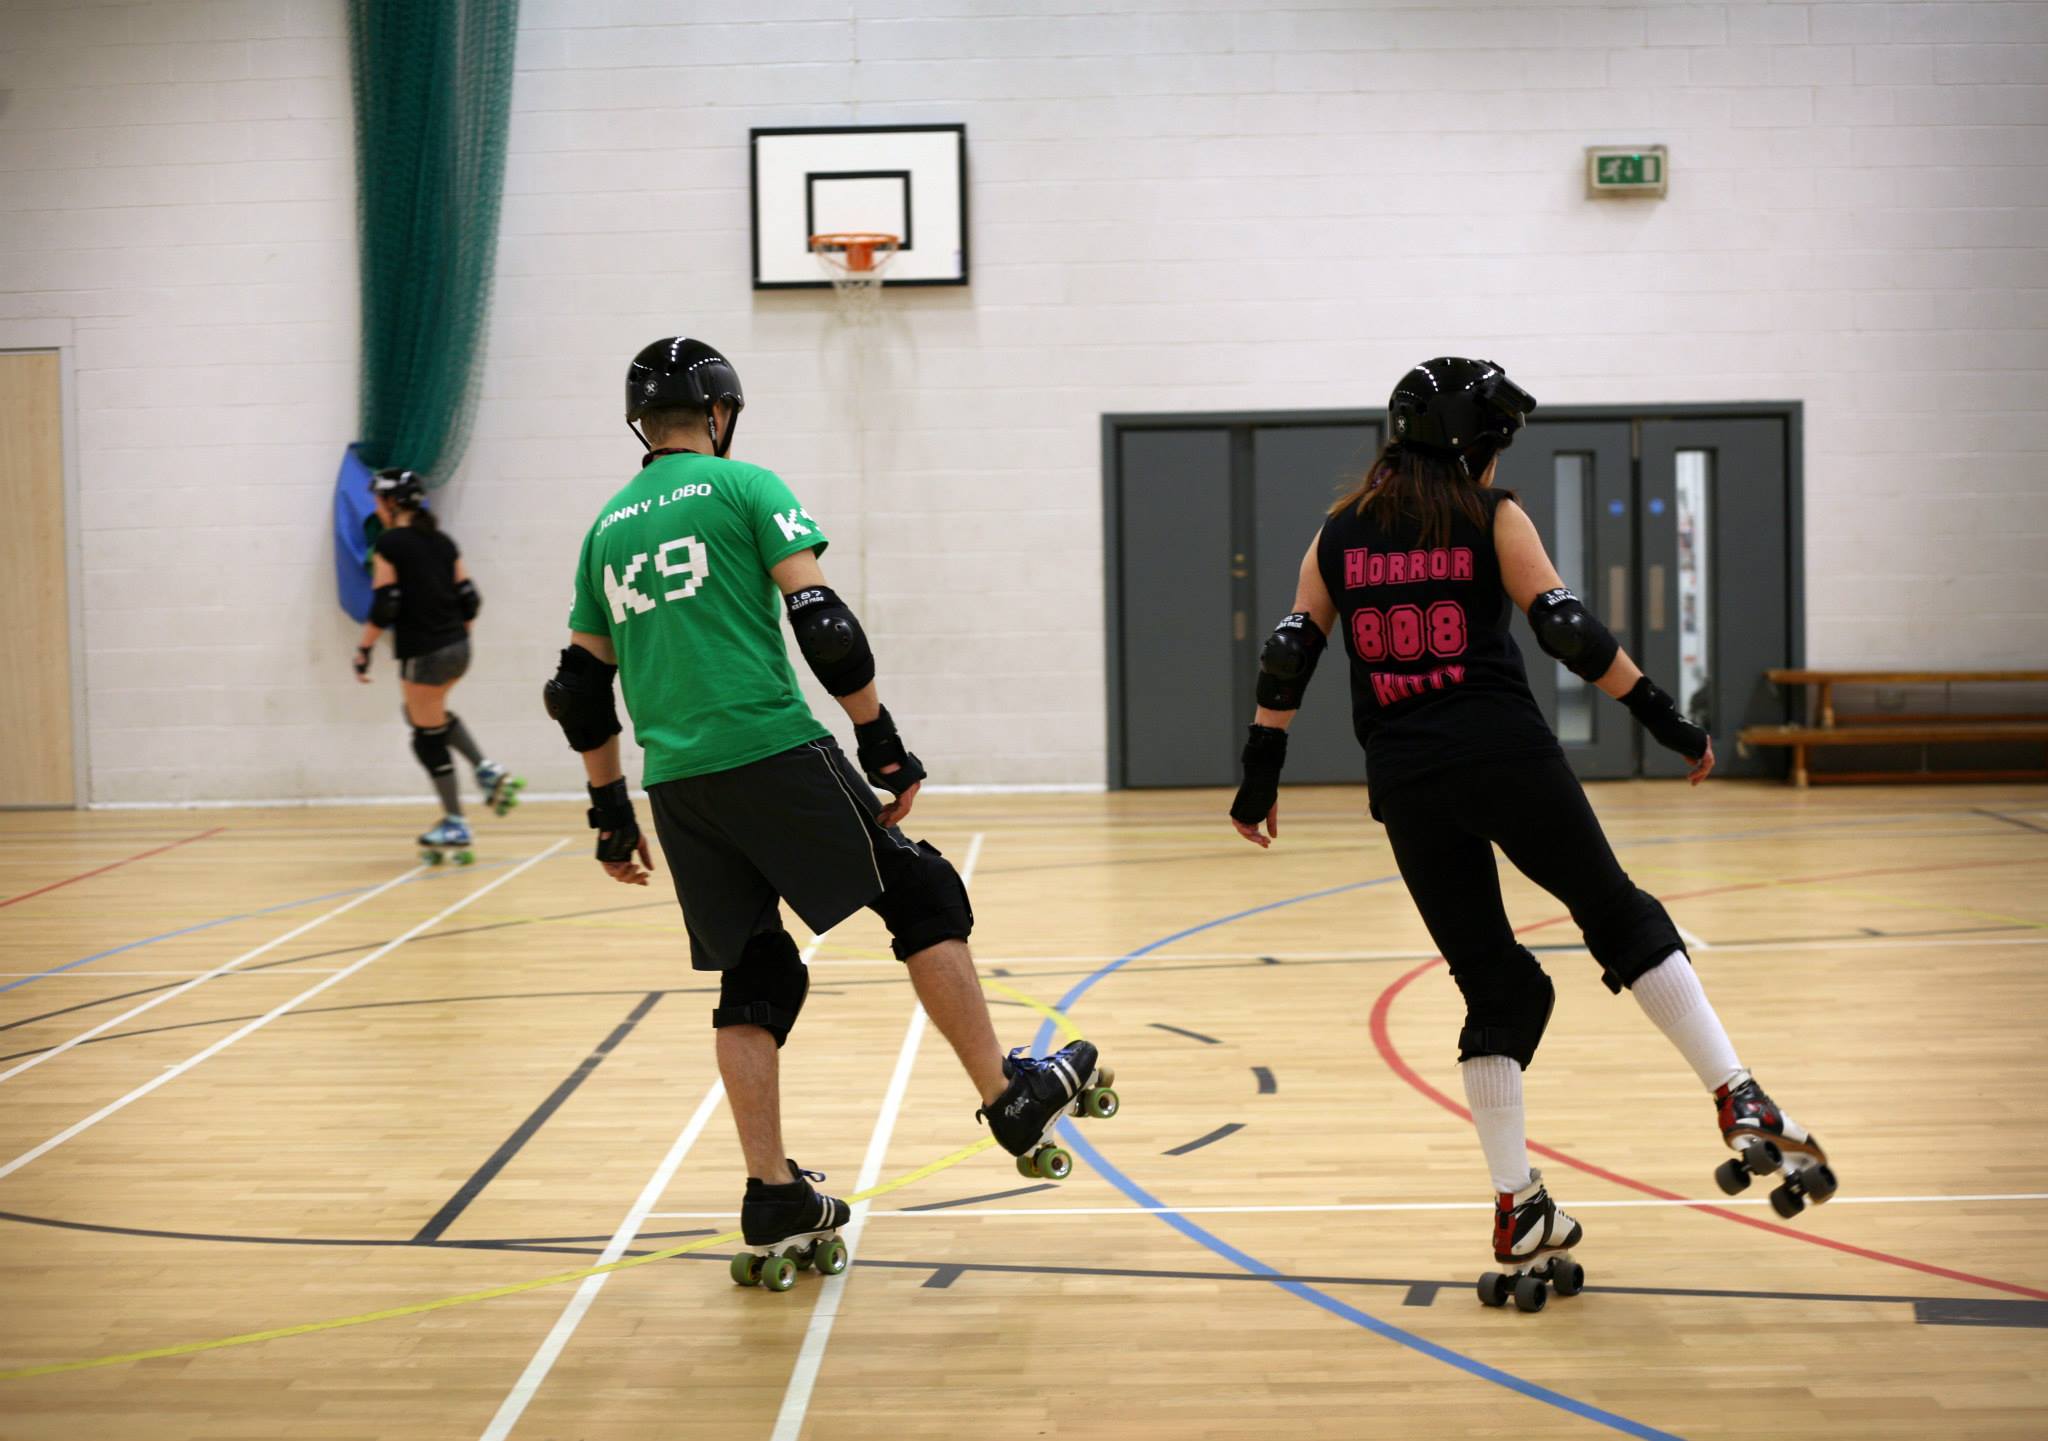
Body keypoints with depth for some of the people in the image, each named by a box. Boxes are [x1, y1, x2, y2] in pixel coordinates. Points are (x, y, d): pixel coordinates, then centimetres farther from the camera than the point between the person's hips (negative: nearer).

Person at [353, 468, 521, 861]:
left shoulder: (388, 544, -10)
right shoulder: (442, 541, 9)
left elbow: (383, 607, -16)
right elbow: (469, 600, 9)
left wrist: (364, 651, -8)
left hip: (422, 654, -7)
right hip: (458, 649, 7)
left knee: (429, 737, 6)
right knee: (430, 716, 29)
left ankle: (455, 826, 12)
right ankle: (488, 771, 15)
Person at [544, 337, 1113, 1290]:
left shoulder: (607, 526, 18)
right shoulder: (746, 487, 3)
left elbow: (580, 691, 19)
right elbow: (823, 624, -7)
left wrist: (611, 814, 26)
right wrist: (884, 745, -1)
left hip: (678, 783, 5)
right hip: (772, 750, -5)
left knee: (754, 982, 11)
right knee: (924, 901, 8)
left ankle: (775, 1206, 9)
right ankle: (1012, 1100, 7)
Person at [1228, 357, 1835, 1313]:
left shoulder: (1340, 533, 13)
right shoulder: (1490, 517, 2)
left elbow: (1288, 658, 9)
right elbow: (1567, 629, -6)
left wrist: (1260, 780, 14)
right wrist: (1665, 721, -3)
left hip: (1406, 784, 4)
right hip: (1506, 757, -3)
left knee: (1494, 985, 11)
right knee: (1620, 916, 13)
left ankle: (1519, 1215, 8)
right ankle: (1742, 1105, 1)